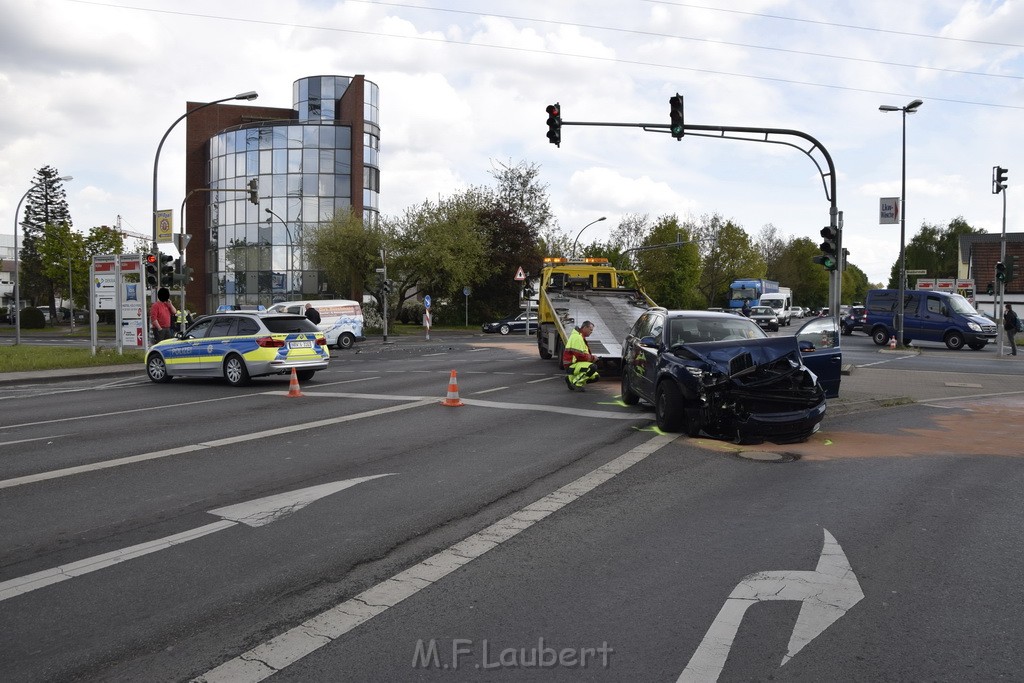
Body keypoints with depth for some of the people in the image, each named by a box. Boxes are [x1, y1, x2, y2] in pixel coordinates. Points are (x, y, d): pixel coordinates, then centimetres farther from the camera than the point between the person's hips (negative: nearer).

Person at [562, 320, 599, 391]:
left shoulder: (581, 337, 18)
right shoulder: (577, 337, -17)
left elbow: (584, 354, 23)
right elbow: (580, 356, -22)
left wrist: (591, 357, 3)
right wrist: (592, 358, -10)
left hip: (577, 364, 11)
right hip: (571, 366, -11)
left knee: (596, 377, 9)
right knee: (592, 368, -30)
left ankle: (571, 379, 14)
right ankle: (576, 383, -17)